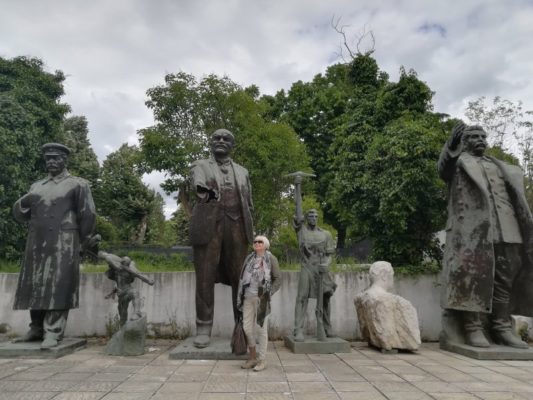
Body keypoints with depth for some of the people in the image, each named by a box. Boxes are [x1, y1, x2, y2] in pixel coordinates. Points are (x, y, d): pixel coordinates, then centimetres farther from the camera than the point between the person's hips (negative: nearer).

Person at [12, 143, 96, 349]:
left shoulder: (77, 185, 2)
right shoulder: (36, 186, 20)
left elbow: (88, 215, 0)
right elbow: (20, 214, 17)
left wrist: (80, 241, 4)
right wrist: (24, 203, -5)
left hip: (63, 245, -6)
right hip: (36, 244, 6)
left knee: (57, 287, -7)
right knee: (34, 287, 8)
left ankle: (53, 332, -5)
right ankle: (36, 328, 19)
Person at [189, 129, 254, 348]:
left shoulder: (242, 172, 20)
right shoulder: (200, 165, 11)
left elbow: (249, 204, 18)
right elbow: (197, 181, -12)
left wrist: (249, 230, 10)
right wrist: (204, 189, -32)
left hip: (236, 227, 2)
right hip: (208, 226, -2)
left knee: (240, 277, 1)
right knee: (205, 278, -2)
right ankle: (203, 329, 6)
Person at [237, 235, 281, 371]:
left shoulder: (271, 259, -4)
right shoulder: (249, 258, 10)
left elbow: (278, 279, -3)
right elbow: (243, 278, 15)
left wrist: (268, 294, -12)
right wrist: (241, 296, 8)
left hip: (261, 299, -5)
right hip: (248, 298, 5)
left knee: (261, 329, -1)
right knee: (247, 328, 5)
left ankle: (262, 360, 12)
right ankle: (253, 356, 23)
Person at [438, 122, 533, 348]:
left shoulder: (500, 166, 29)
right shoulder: (458, 162, 13)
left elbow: (515, 187, 26)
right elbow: (443, 168, -8)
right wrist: (451, 145, -22)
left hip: (505, 229, 6)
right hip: (471, 228, -5)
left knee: (504, 279, 2)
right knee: (472, 275, -10)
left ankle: (501, 328, 7)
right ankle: (472, 328, -10)